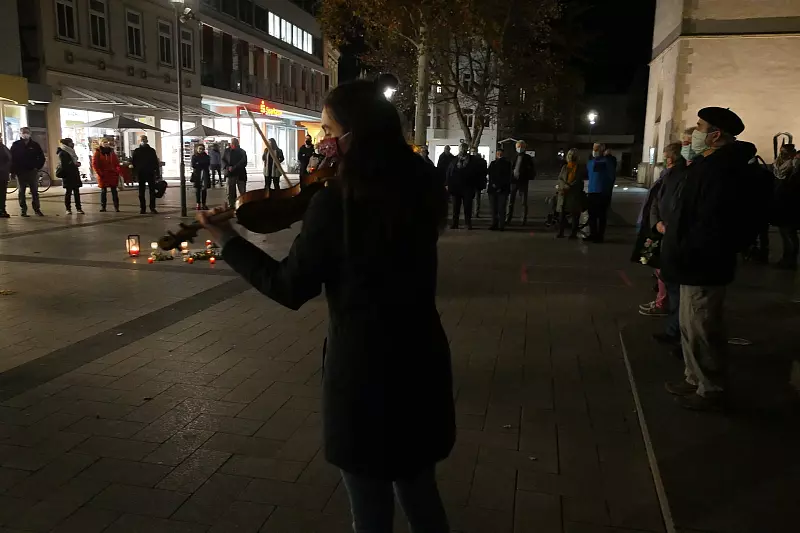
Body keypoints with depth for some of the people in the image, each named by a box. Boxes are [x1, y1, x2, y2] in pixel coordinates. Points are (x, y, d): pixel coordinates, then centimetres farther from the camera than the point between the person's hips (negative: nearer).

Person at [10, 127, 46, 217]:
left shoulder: (35, 145, 4)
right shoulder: (16, 145, 2)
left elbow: (42, 158, 8)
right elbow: (11, 159, 1)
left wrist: (38, 167, -1)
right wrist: (13, 171, -5)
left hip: (32, 171, 0)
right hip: (20, 172, 0)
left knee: (35, 192, 1)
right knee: (22, 192, 4)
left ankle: (37, 209, 6)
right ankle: (23, 210, 9)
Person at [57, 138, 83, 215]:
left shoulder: (71, 151, 17)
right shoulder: (62, 153, -9)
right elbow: (64, 165, -17)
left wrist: (77, 163, 2)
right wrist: (75, 164, -12)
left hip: (75, 175, 7)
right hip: (67, 175, -7)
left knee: (76, 191, 4)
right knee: (68, 192, -1)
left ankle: (78, 208, 7)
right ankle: (68, 209, 6)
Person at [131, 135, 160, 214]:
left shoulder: (151, 150, 6)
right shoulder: (136, 151, 6)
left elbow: (156, 162, 5)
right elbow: (133, 162, 6)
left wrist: (157, 172, -3)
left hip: (150, 173, 0)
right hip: (140, 174, 0)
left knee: (152, 191, 0)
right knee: (141, 192, 4)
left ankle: (152, 208, 4)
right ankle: (142, 208, 9)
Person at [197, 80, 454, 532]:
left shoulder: (335, 201, -21)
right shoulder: (420, 185, -1)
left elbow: (291, 288, -12)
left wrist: (229, 240, -1)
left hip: (364, 367, -6)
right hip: (422, 358, 7)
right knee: (420, 492, 27)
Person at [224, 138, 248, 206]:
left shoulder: (242, 152, 1)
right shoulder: (227, 151, 7)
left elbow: (244, 162, -8)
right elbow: (223, 160, 9)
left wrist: (234, 168, -18)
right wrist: (228, 167, -11)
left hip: (240, 174, -2)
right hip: (230, 174, 2)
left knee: (243, 192, 0)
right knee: (231, 192, 6)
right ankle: (231, 205, 12)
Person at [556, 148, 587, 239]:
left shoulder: (581, 168, 5)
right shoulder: (564, 167, 16)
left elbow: (579, 180, -3)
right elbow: (560, 178, 7)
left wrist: (569, 186, -13)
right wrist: (563, 186, -12)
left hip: (576, 194, -3)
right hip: (564, 194, 3)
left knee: (575, 215, -1)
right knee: (562, 214, 3)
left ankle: (574, 233, 3)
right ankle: (560, 232, 9)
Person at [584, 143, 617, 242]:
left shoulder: (607, 161, -6)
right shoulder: (590, 162, 17)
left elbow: (612, 176, -8)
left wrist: (607, 188, -7)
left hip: (602, 193, -7)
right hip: (592, 192, 7)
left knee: (601, 216, -2)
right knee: (592, 215, 11)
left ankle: (600, 236, 2)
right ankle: (593, 234, 20)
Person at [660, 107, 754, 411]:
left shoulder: (722, 170, -22)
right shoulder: (711, 165, 13)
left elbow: (712, 225, -28)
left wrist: (682, 252, -20)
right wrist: (672, 229, 9)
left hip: (703, 267, -11)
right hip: (697, 263, 11)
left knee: (701, 331, 1)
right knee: (691, 327, 20)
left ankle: (710, 391, 16)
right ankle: (695, 380, 33)